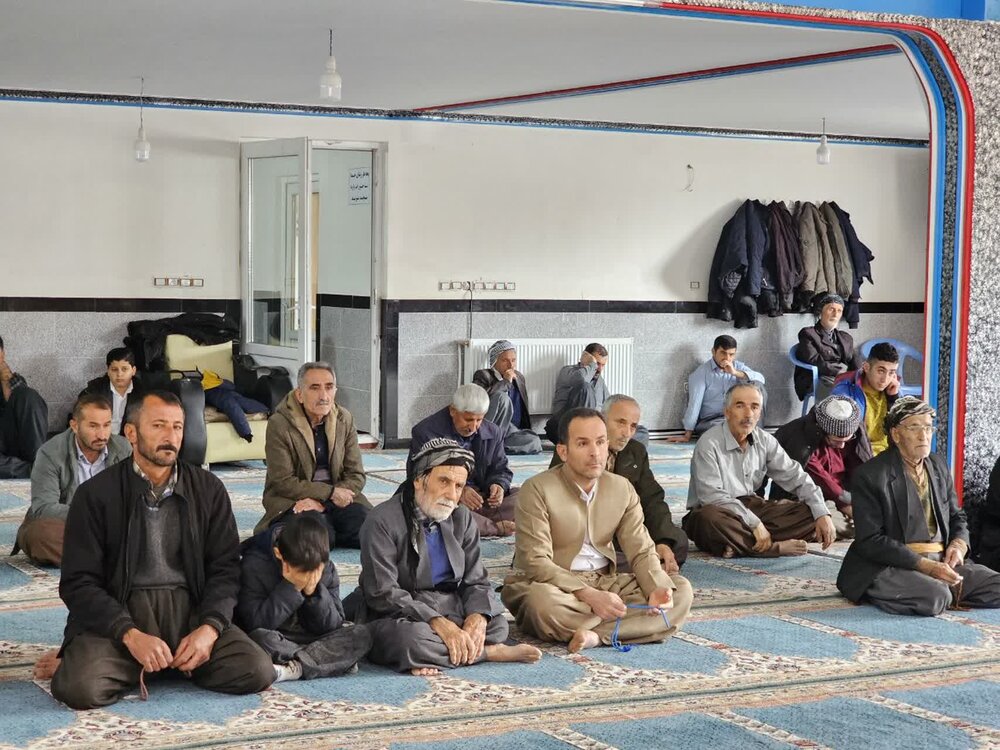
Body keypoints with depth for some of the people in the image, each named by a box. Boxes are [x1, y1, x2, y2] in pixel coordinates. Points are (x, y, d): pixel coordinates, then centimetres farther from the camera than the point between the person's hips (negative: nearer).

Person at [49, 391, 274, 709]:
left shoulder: (208, 489, 8)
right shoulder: (95, 494, 0)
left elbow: (225, 567, 6)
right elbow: (79, 582, -4)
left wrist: (209, 628, -14)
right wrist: (131, 635, -19)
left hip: (190, 610, 3)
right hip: (117, 614, -2)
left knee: (257, 671, -22)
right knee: (79, 688, -31)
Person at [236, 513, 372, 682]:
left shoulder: (326, 569, -4)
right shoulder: (254, 565, -15)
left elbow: (333, 626, -6)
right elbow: (254, 624, -23)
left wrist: (313, 592, -21)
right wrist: (291, 588, -26)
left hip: (312, 639, 4)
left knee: (361, 635, -19)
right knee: (260, 638, -38)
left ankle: (293, 669, -29)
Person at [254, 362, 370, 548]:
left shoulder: (344, 419, 3)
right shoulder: (279, 424, -10)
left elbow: (356, 476, 1)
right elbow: (284, 483, -12)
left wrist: (321, 502, -16)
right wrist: (330, 493, -16)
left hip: (336, 497, 4)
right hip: (292, 500, -4)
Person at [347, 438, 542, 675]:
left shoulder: (461, 518, 6)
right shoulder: (383, 521, -13)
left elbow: (476, 581, 6)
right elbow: (383, 593, -20)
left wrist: (477, 618, -18)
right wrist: (438, 623, -28)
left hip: (449, 611, 6)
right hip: (397, 617, -5)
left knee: (497, 624, -15)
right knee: (408, 638, -37)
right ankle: (488, 652, -18)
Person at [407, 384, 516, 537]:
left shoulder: (493, 433, 8)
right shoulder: (425, 432, -9)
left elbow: (500, 469, 16)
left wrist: (498, 485, -11)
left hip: (481, 498, 4)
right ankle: (495, 527, -26)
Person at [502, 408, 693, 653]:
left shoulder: (622, 489, 6)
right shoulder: (537, 490, -12)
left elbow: (642, 552, 4)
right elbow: (536, 562, -19)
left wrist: (657, 588, -19)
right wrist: (589, 595, -30)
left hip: (605, 582, 6)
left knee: (681, 589, -14)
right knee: (541, 599, -41)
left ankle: (595, 634, -30)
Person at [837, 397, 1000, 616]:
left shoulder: (938, 466, 15)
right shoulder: (870, 476, -7)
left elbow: (956, 516, 25)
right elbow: (870, 541, -13)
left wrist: (959, 544, -1)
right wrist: (925, 565, -20)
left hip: (941, 562, 6)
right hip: (890, 568, -6)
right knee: (935, 597, -35)